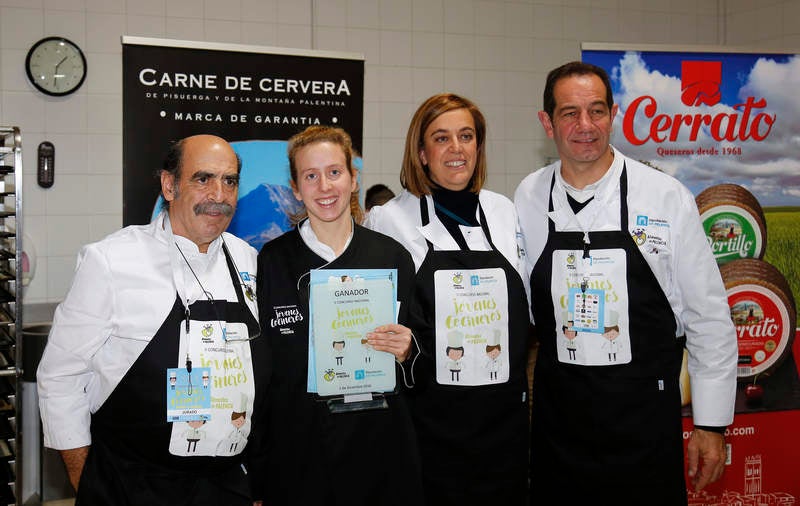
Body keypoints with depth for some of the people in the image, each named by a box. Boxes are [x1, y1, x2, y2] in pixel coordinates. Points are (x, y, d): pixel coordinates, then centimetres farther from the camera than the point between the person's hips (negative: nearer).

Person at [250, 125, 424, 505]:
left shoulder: (392, 256, 1)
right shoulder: (271, 261, -4)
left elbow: (418, 368, 11)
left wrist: (405, 352, -12)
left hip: (379, 447, 2)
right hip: (296, 453, -1)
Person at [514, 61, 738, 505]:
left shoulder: (667, 197, -8)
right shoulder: (528, 198, 0)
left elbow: (709, 318, -3)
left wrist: (711, 422, -3)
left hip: (645, 418, -2)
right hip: (557, 415, 2)